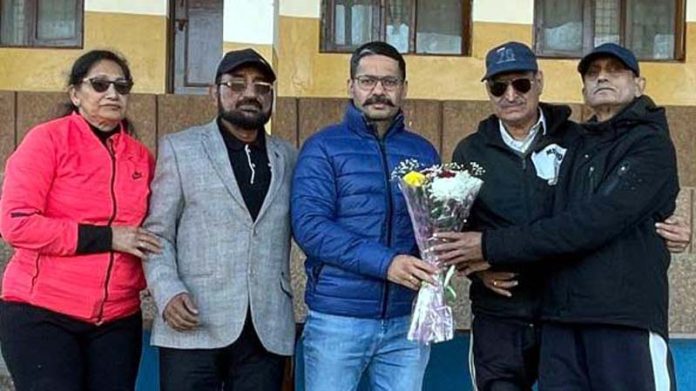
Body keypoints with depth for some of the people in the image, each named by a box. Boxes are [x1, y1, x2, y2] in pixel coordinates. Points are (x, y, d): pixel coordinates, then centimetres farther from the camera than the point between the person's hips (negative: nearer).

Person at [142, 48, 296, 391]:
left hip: (268, 331, 3)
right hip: (194, 325, -2)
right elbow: (157, 231, 2)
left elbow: (299, 229, 13)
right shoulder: (179, 148, 6)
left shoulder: (287, 157, 14)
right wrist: (168, 293, -14)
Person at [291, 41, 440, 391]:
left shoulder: (423, 152, 10)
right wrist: (385, 263, -21)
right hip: (338, 319, -3)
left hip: (407, 321, 3)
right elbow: (309, 226, -13)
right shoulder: (323, 147, -1)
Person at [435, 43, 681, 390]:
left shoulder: (651, 145, -3)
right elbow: (557, 221, 13)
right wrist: (493, 256, -6)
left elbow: (592, 222, -15)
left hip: (627, 319, -6)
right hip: (561, 316, 6)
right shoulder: (579, 145, 19)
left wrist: (494, 245, -15)